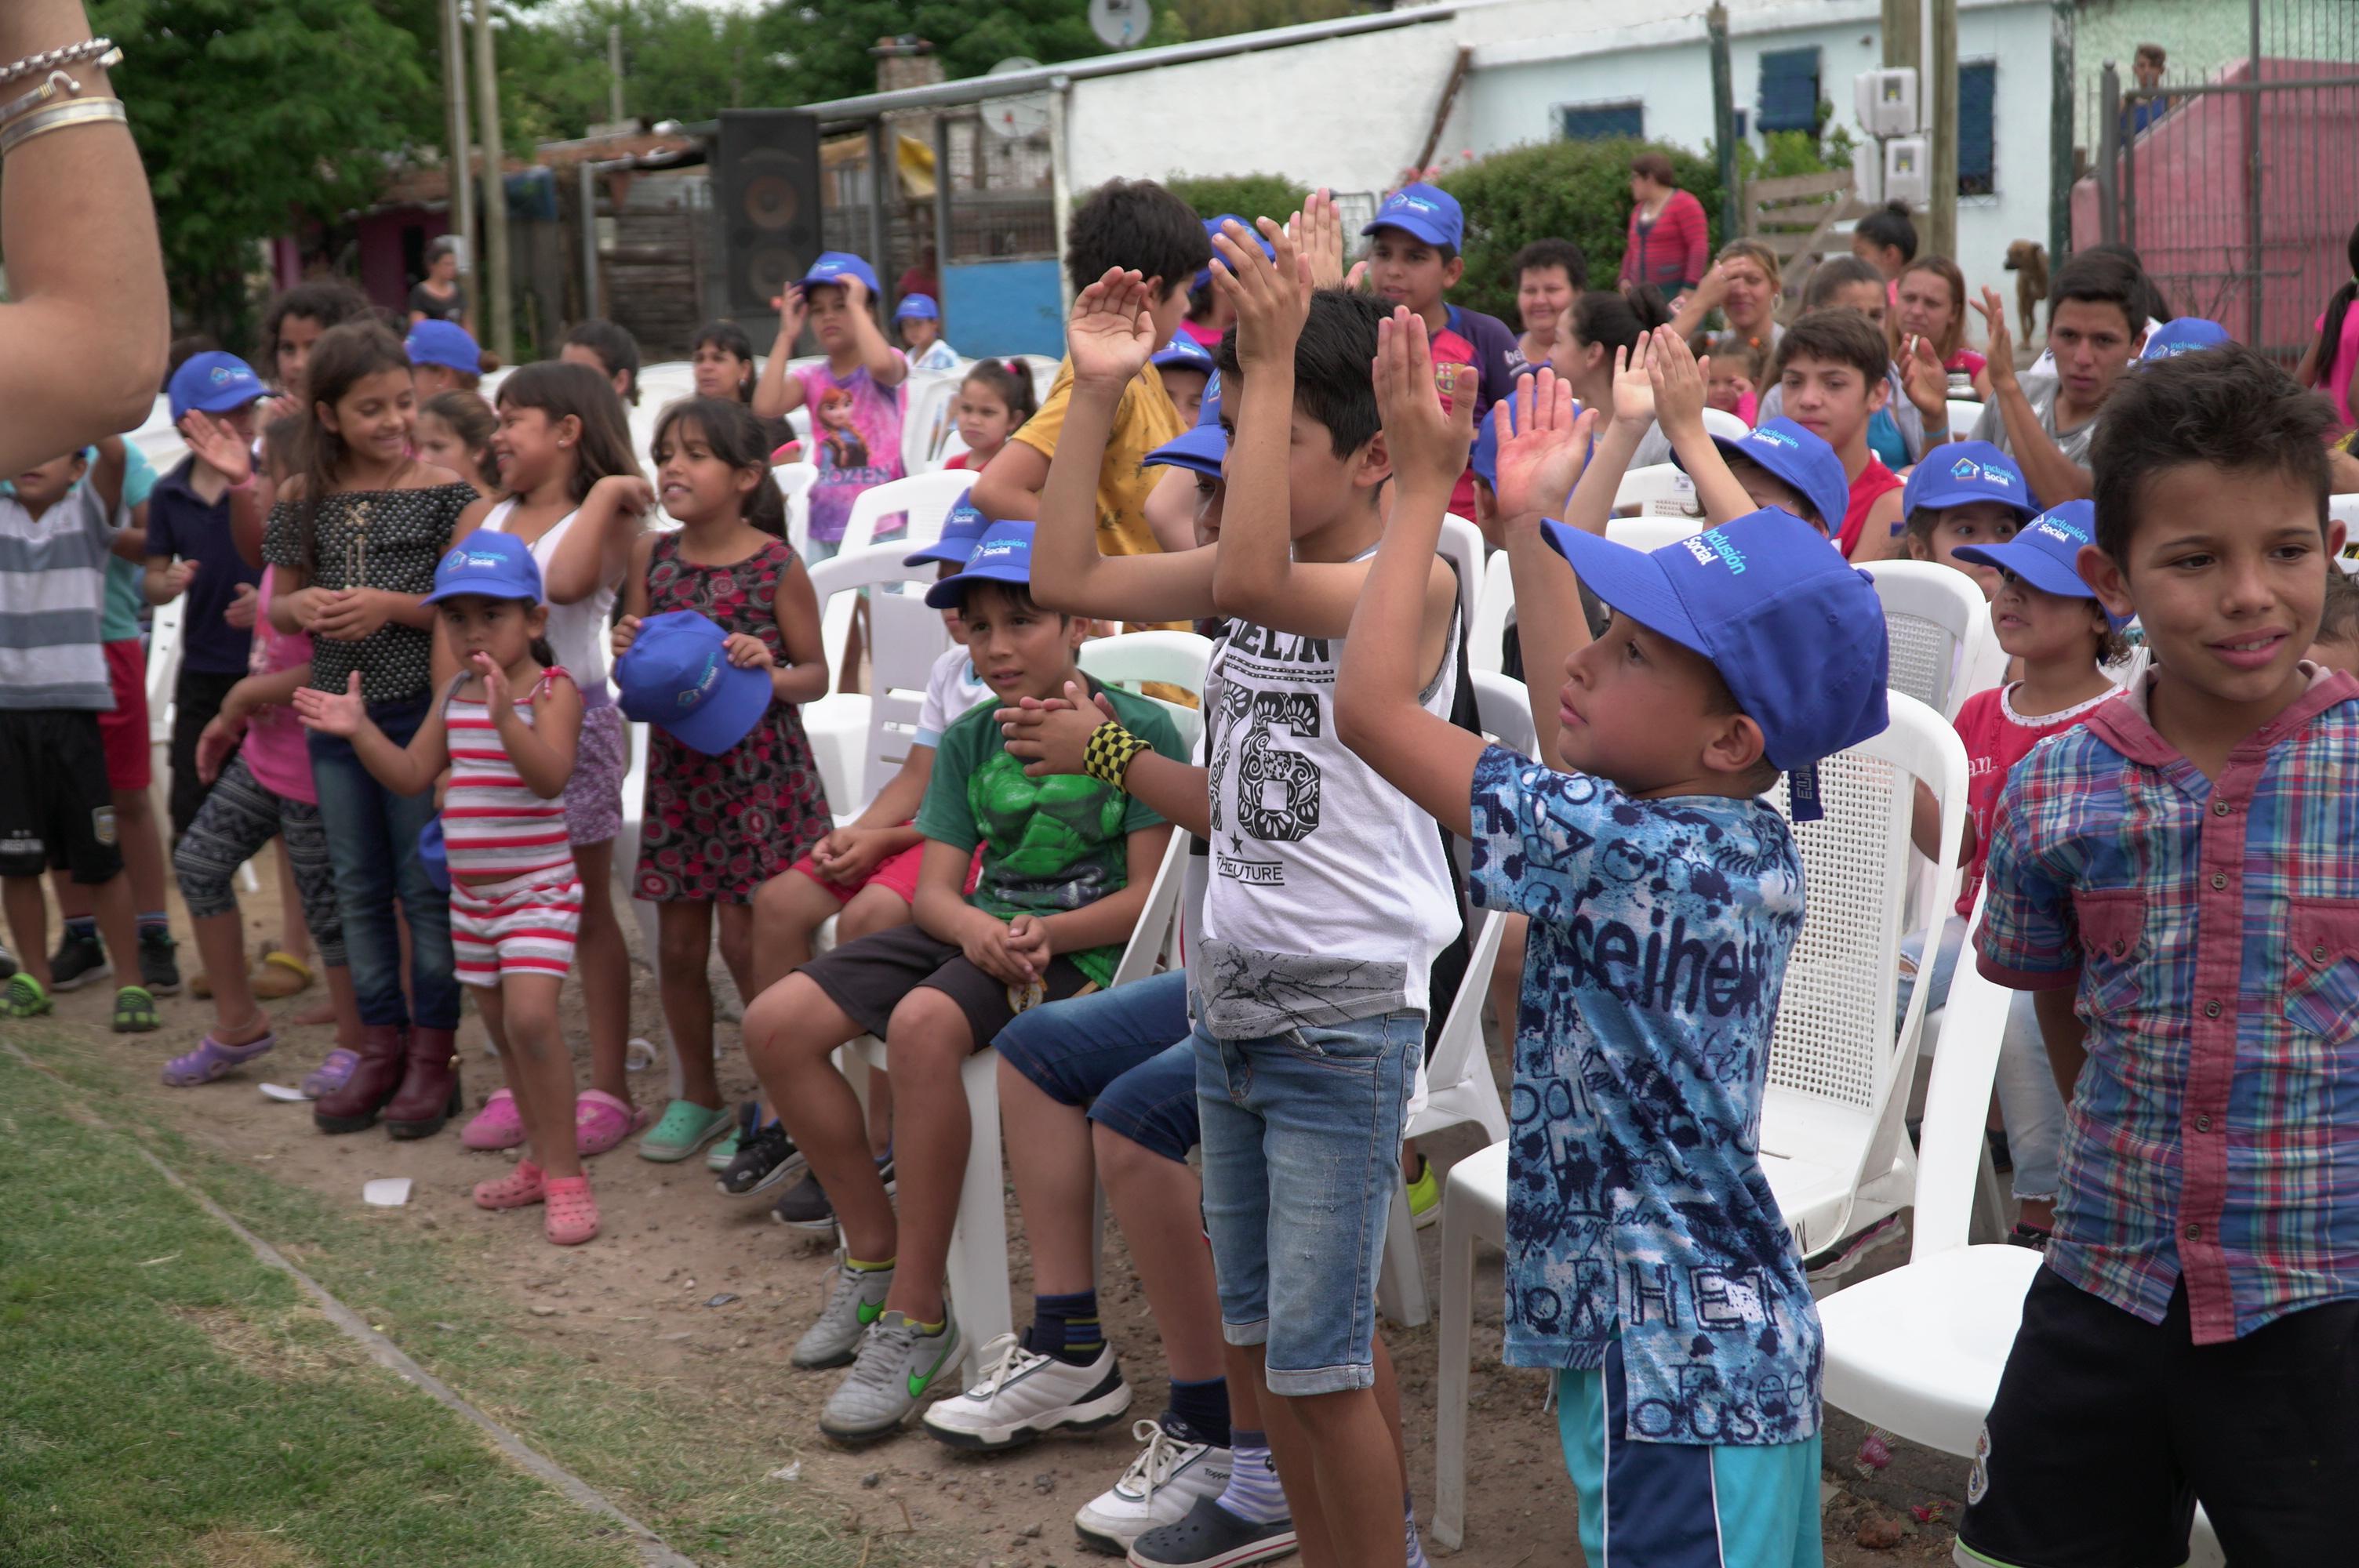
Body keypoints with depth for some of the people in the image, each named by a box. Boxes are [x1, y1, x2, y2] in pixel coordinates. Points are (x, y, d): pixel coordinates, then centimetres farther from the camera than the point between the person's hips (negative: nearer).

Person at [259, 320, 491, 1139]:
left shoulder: (446, 490, -7)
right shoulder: (303, 498, 5)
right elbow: (280, 603, 13)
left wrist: (392, 604, -19)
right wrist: (300, 607, -8)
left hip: (419, 710, -4)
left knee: (426, 885, 3)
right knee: (358, 887, 12)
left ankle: (434, 1053, 14)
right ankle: (380, 1046, 24)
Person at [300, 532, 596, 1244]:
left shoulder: (553, 689, -12)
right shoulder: (456, 695, 9)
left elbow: (550, 777, -27)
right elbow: (411, 775, 12)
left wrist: (507, 716, -41)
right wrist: (359, 730, -2)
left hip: (539, 886, -8)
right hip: (473, 891, 8)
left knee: (530, 1016, -20)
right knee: (501, 1028, 13)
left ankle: (565, 1174, -10)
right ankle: (540, 1162, 27)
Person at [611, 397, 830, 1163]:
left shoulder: (776, 564, -9)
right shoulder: (652, 559, 4)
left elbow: (816, 674, -2)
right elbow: (634, 683, 10)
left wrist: (770, 673, -22)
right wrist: (627, 654, -12)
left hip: (760, 768, -5)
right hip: (678, 767, 5)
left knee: (747, 938, -4)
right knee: (678, 942, 9)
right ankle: (698, 1097, 26)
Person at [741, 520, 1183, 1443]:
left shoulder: (1138, 728, -6)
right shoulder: (968, 741, 11)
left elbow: (1149, 895, -10)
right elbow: (936, 886, 6)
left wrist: (1041, 934, -25)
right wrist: (977, 930, -18)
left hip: (1082, 946, -7)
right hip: (980, 931, 7)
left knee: (923, 1023, -36)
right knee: (777, 1023, -10)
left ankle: (918, 1314, -25)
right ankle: (873, 1250, 5)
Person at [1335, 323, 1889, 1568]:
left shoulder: (1626, 855, -21)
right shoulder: (1750, 844, 4)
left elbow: (1369, 707, -20)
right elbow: (1571, 744, 22)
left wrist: (1424, 483, -10)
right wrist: (1526, 521, 26)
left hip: (1662, 1367, -10)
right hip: (1746, 1337, 10)